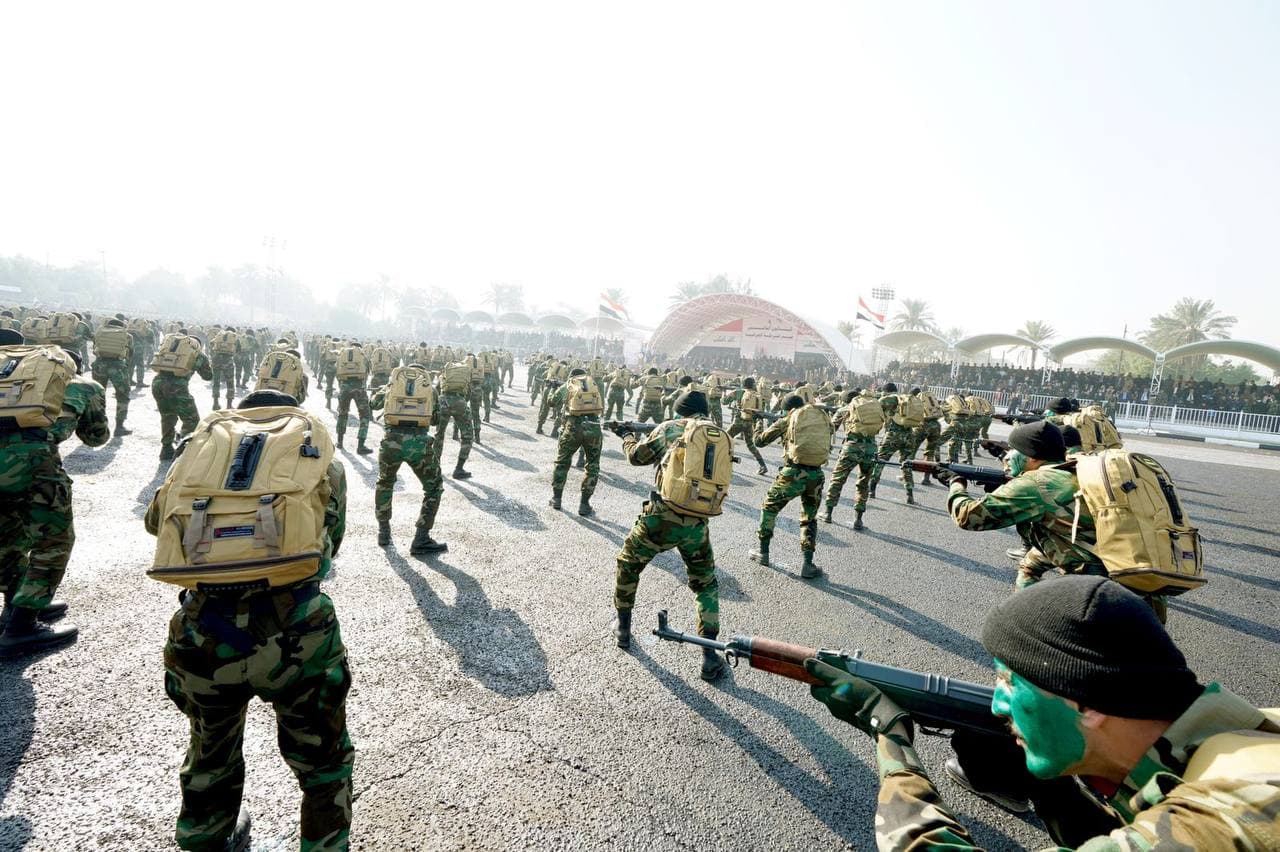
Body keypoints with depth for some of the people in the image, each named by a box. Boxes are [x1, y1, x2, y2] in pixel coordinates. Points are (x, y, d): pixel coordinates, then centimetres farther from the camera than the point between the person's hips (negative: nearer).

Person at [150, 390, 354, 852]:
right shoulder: (322, 464, 7)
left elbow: (155, 520, 29)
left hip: (201, 644, 4)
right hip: (296, 642, -3)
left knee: (211, 760, 34)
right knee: (324, 764, 24)